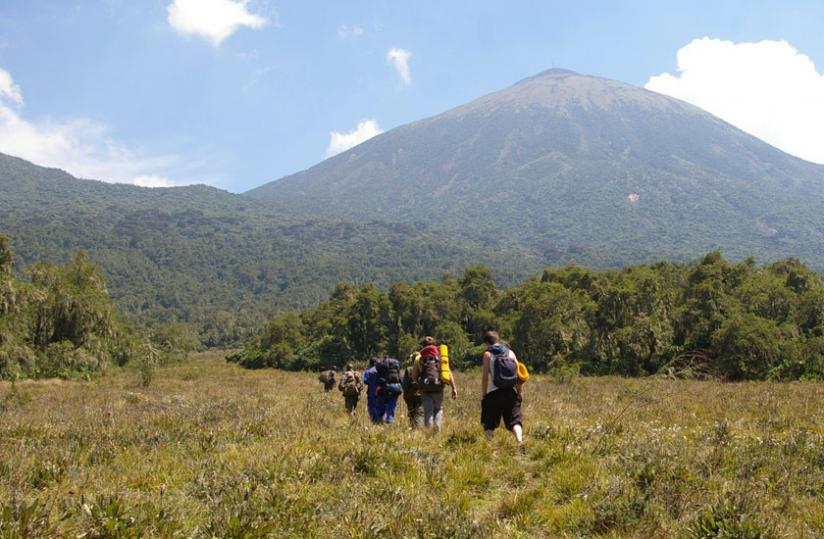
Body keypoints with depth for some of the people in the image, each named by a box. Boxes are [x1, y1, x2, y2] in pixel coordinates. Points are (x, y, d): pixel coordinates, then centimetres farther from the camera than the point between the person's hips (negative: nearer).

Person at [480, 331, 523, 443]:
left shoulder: (488, 354, 0)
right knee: (514, 420, 0)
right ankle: (520, 441, -22)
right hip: (511, 392, 2)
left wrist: (483, 394, 2)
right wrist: (518, 391, 15)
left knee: (489, 423, 11)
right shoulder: (510, 353, 10)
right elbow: (519, 372, 6)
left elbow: (485, 376, -5)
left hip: (494, 393, -2)